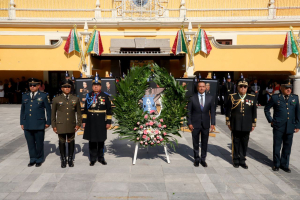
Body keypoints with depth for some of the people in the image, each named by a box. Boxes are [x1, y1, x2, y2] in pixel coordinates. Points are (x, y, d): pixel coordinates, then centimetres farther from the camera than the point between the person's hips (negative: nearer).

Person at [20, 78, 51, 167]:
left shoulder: (44, 96, 1)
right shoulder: (25, 96, 12)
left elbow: (48, 110, 2)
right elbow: (22, 110, 16)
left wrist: (48, 122, -1)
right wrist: (22, 122, 12)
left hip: (39, 125, -3)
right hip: (27, 125, 3)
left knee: (39, 143, 5)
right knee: (30, 143, 9)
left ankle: (39, 160, 21)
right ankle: (32, 159, 24)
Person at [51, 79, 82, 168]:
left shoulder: (75, 99, 6)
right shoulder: (56, 99, 3)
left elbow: (79, 112, 9)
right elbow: (53, 113, 5)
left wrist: (78, 123, 2)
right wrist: (53, 125, 1)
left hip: (72, 125, 1)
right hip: (60, 125, -1)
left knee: (71, 142, 8)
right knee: (62, 142, 7)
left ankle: (70, 159, 23)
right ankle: (63, 160, 21)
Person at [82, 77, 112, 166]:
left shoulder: (105, 96, 0)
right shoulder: (88, 96, 6)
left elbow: (109, 110, 0)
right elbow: (85, 109, 9)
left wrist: (108, 122, -4)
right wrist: (84, 121, 5)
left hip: (101, 122, -1)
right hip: (91, 122, 1)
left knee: (101, 141, 9)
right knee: (92, 141, 5)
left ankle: (101, 158, 23)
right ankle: (93, 159, 17)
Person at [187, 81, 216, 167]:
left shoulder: (210, 98, 3)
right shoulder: (192, 98, -2)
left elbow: (212, 111, 4)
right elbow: (189, 111, 0)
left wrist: (213, 123, -2)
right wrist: (189, 123, -6)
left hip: (205, 124, 1)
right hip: (195, 124, -1)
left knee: (204, 143, 8)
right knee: (195, 143, 9)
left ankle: (203, 159, 23)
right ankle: (196, 159, 25)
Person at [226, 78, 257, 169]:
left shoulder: (252, 98, 5)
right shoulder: (232, 97, 0)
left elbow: (254, 112, 9)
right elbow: (228, 111, 3)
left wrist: (253, 124, 8)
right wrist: (228, 123, 2)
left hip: (247, 126, 2)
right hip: (235, 126, -1)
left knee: (244, 144, 9)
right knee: (236, 143, 8)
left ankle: (242, 160, 23)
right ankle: (236, 160, 22)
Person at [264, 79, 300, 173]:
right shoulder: (275, 97, -1)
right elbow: (266, 109, 9)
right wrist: (270, 120, 3)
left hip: (290, 127, 2)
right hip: (278, 127, -2)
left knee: (287, 147, 10)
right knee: (277, 146, 8)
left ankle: (284, 164, 25)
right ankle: (276, 164, 23)